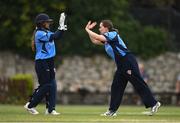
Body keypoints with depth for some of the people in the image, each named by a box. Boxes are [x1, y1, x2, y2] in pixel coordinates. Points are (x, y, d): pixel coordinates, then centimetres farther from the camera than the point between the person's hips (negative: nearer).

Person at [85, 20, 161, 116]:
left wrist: (88, 30, -4)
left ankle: (153, 104, -9)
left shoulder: (112, 34, -9)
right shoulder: (106, 39, 18)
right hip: (121, 66, 10)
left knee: (139, 84, -10)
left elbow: (98, 37, -17)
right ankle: (112, 110, 10)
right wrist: (89, 30, 14)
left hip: (128, 62, -10)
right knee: (116, 86, 8)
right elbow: (95, 41, 23)